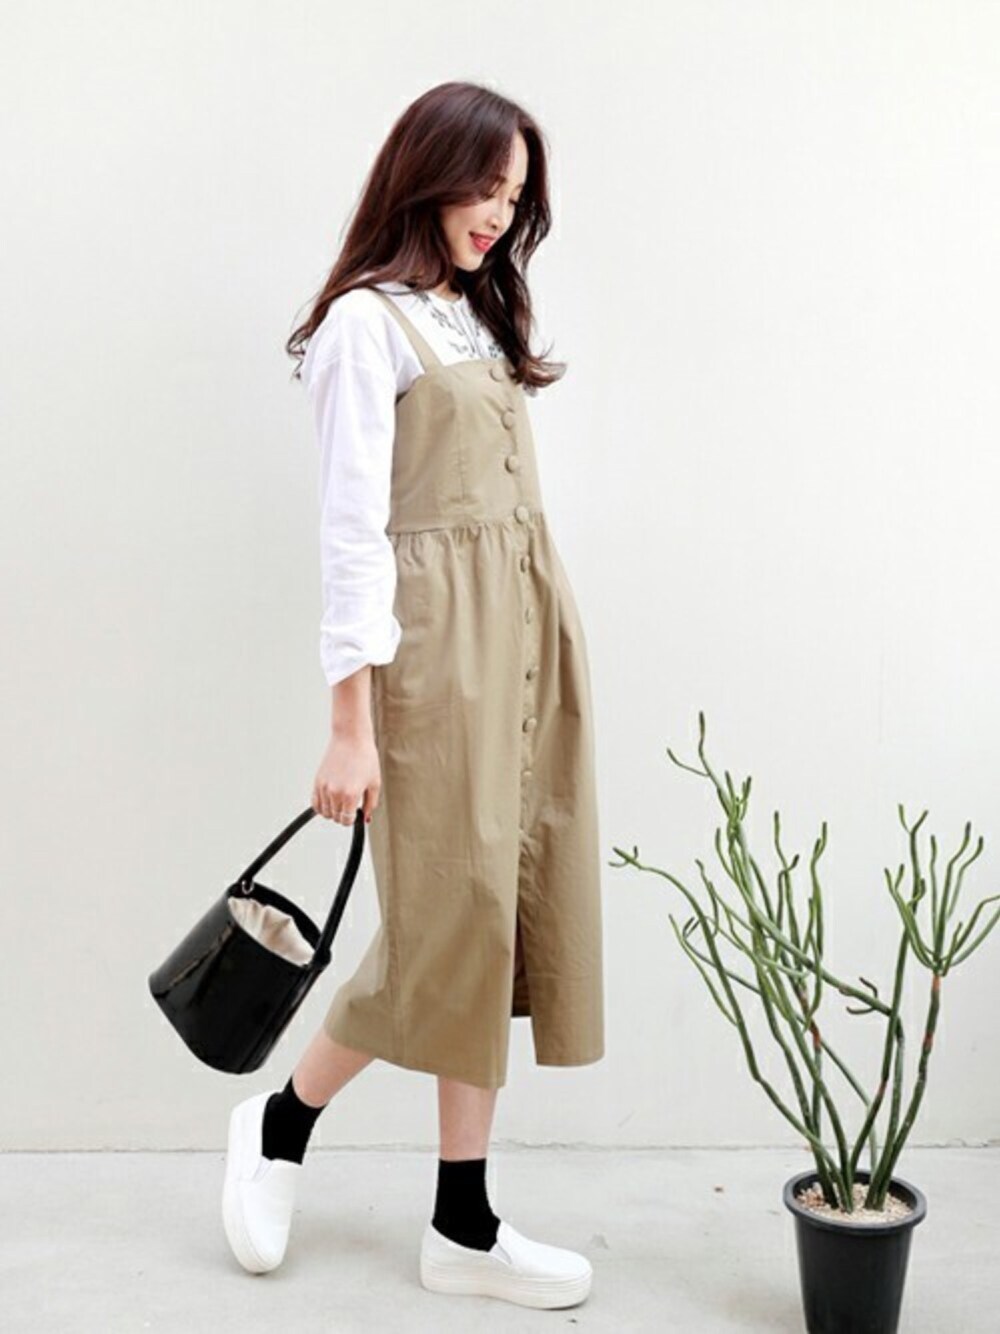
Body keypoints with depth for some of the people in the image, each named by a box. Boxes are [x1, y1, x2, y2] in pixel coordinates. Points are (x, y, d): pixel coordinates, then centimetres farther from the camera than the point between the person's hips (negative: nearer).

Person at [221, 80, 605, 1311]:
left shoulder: (478, 319, 18)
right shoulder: (368, 321, -6)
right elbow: (352, 530, -13)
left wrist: (542, 656, 11)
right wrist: (351, 722, -16)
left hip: (530, 633, 8)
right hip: (437, 643, -8)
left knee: (508, 913, 6)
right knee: (450, 913, -4)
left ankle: (463, 1226, 15)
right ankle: (282, 1118, 21)